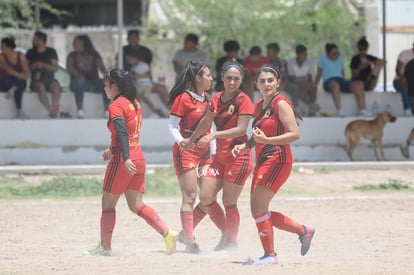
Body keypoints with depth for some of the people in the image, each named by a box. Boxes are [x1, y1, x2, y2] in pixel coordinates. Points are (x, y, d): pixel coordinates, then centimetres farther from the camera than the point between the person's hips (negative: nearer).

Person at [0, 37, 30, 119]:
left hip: (19, 82, 3)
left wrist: (26, 74, -31)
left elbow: (26, 71, -4)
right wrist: (19, 75, -38)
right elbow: (7, 68, -23)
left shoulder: (21, 56, 3)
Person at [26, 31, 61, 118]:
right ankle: (51, 110, -46)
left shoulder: (51, 52, 12)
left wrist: (43, 65, -9)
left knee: (56, 86, -35)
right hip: (36, 80, 0)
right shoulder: (30, 53, 16)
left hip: (49, 79, 0)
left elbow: (56, 68, 4)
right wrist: (33, 67, -8)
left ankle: (54, 107, -48)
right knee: (41, 87, -37)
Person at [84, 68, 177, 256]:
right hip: (139, 159, 8)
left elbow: (122, 133, -23)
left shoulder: (116, 106, -10)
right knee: (136, 205, 8)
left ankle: (105, 247, 10)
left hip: (123, 161, -8)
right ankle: (167, 233, -8)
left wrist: (125, 158, -32)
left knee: (108, 203, 5)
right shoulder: (135, 104, 15)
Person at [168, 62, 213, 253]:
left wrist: (213, 151, 19)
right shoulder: (183, 98, -8)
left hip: (204, 152, 8)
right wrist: (181, 142, -25)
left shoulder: (207, 99, 14)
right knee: (190, 197, -9)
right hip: (186, 151, -7)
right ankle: (189, 242, -9)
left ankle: (187, 232, 14)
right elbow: (172, 125, -9)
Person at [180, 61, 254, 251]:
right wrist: (191, 139, 39)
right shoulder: (217, 99, 12)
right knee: (205, 197, 0)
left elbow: (241, 129, -18)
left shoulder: (243, 101, -8)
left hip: (238, 155, -7)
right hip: (220, 155, 7)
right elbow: (205, 122, 28)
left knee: (229, 203, -5)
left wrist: (214, 135, -24)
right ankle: (226, 233, 18)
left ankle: (231, 244, 7)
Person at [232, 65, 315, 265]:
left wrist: (266, 140, -25)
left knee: (258, 208, -12)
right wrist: (245, 146, 8)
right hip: (263, 162, 9)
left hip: (277, 160, -9)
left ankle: (269, 254, -2)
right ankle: (303, 230, 21)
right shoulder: (259, 105, 15)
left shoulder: (281, 104, -10)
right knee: (257, 211, 9)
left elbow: (295, 134, -18)